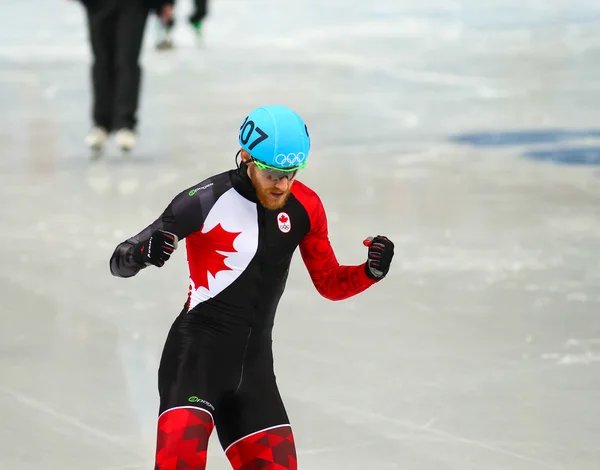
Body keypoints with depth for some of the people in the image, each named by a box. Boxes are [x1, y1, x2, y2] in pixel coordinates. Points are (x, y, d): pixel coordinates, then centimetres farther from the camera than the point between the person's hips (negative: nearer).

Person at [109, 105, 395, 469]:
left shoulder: (305, 206, 3)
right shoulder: (207, 200, -14)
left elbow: (330, 284, 13)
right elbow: (120, 262, -13)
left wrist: (372, 271, -7)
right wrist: (139, 254, -36)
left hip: (254, 364, 6)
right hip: (196, 354, -6)